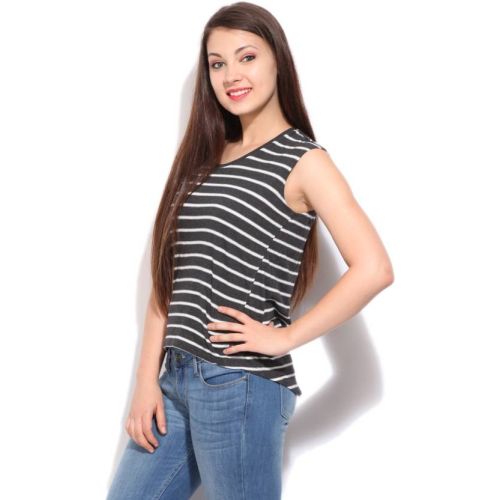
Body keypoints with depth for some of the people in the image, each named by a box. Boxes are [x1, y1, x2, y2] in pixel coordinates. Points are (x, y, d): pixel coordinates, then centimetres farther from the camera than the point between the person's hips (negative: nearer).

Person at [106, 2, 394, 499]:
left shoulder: (302, 160, -5)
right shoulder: (204, 157, 14)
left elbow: (373, 268, -17)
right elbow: (168, 276, 9)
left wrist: (286, 337, -13)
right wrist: (147, 378, 2)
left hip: (242, 387, -6)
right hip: (176, 380, 6)